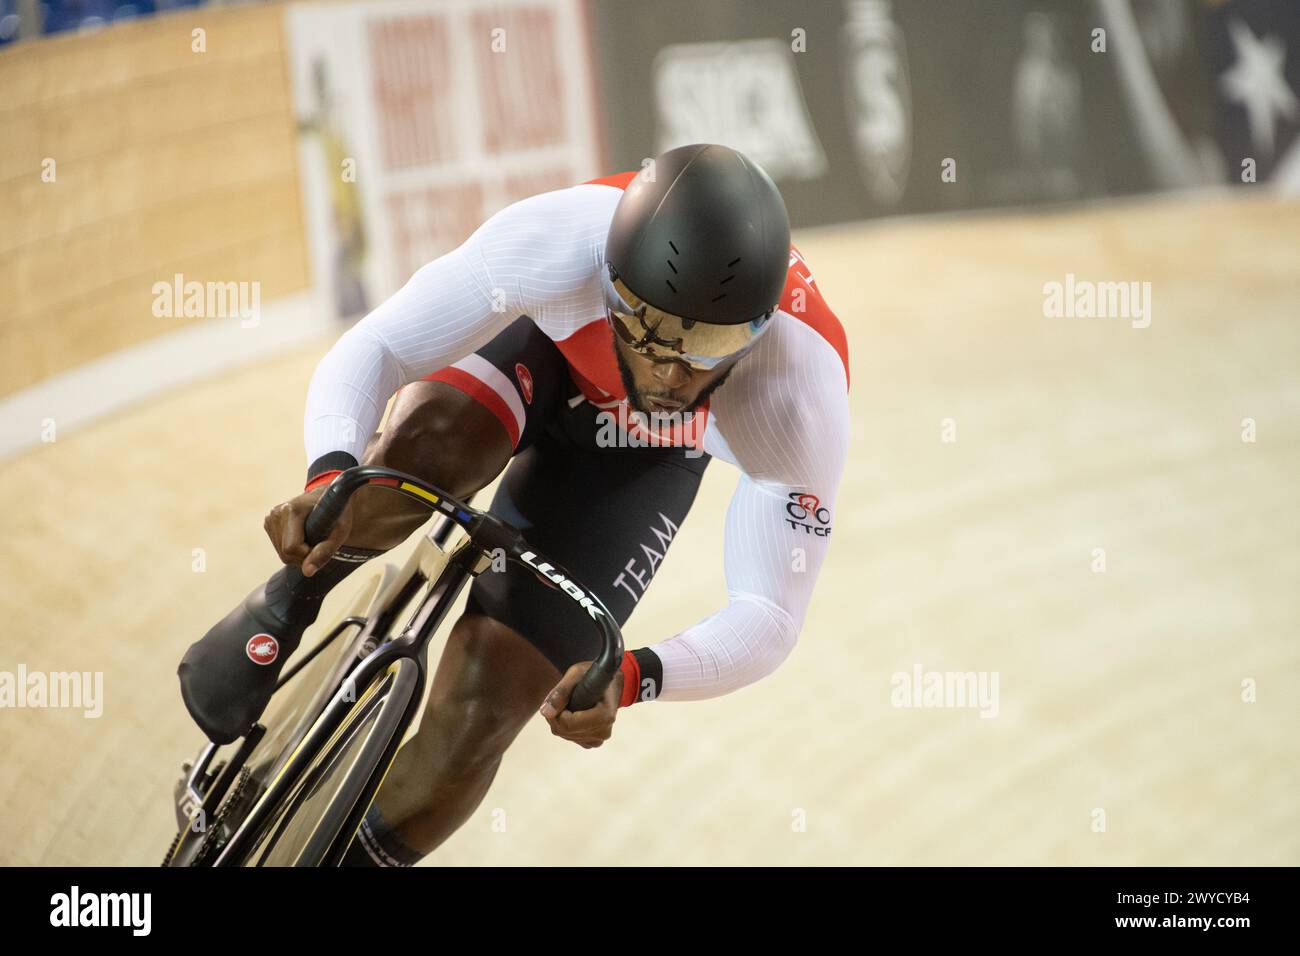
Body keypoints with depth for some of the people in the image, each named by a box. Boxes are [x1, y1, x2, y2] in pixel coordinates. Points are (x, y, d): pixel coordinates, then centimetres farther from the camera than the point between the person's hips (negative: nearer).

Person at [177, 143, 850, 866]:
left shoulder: (804, 401, -39)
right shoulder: (559, 240, -40)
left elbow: (770, 617, -32)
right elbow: (368, 352, -32)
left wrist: (631, 678, -51)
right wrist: (329, 479, -53)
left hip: (639, 454, 0)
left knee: (478, 714, -11)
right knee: (426, 448, -36)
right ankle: (283, 607, -7)